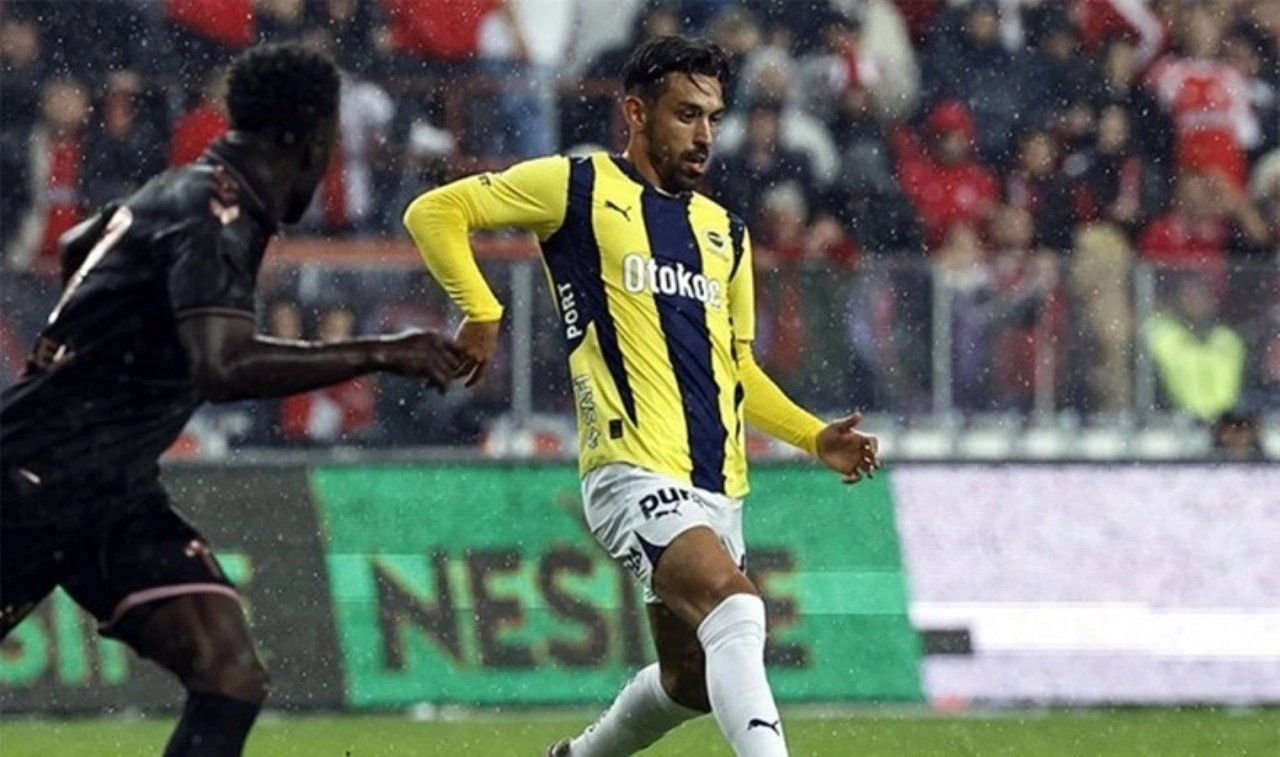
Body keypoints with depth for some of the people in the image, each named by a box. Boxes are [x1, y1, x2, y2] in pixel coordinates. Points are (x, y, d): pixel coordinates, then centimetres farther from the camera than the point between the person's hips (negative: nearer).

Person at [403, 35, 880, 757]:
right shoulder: (580, 186, 0)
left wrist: (818, 438, 14)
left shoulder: (725, 233, 19)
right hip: (636, 471, -7)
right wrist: (482, 313, -11)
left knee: (691, 682, 14)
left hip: (717, 485, 7)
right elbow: (434, 212, 1)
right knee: (735, 608, -29)